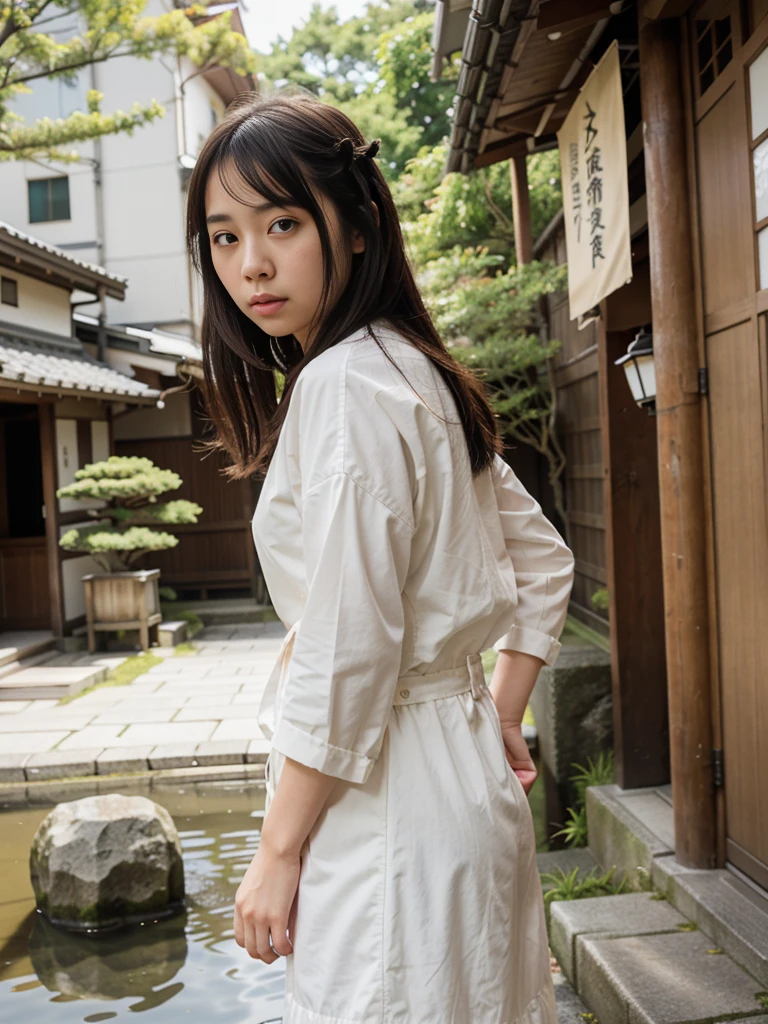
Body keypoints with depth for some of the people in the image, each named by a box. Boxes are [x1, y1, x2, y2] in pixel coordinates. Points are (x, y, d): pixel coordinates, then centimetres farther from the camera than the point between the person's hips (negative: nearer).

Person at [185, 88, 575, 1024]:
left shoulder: (342, 387, -18)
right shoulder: (422, 374, 9)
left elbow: (347, 653, -22)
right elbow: (544, 563, 15)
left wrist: (277, 853, -13)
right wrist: (500, 718, 16)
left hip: (383, 798, -9)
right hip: (462, 771, 9)